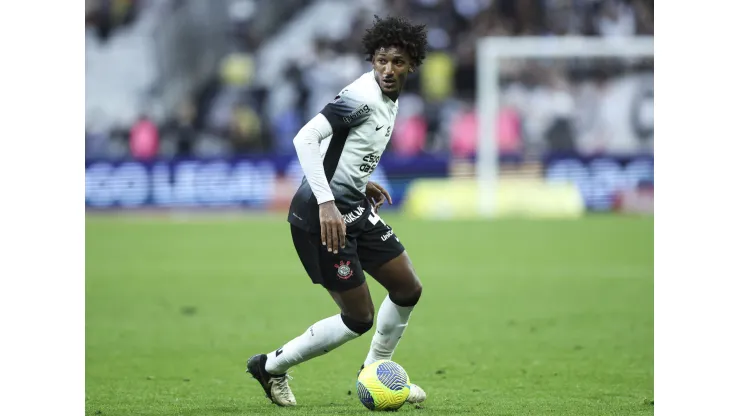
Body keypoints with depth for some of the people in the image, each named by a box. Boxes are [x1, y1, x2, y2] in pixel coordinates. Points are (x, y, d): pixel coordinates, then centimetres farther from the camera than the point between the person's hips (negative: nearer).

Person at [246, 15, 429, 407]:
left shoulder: (390, 100, 11)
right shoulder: (363, 96, -20)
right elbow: (305, 138, -30)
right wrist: (326, 204, -35)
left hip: (352, 209, 10)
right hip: (322, 214, -10)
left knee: (408, 289, 14)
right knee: (359, 318, -5)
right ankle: (271, 366, 11)